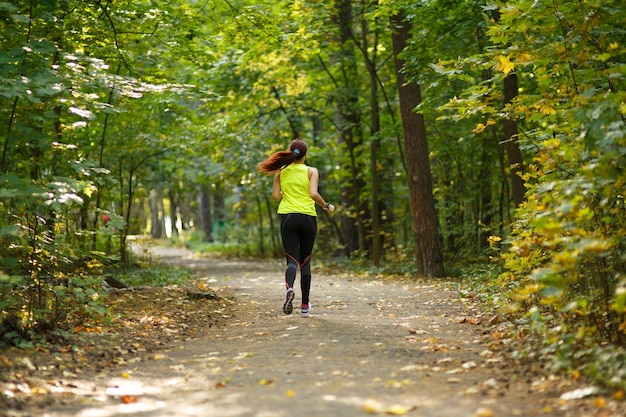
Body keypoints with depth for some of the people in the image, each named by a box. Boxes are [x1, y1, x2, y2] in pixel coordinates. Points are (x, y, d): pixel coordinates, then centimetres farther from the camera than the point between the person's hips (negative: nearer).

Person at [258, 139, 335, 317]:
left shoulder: (281, 171, 6)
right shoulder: (311, 171, -1)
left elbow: (275, 195, 3)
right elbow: (313, 193, -13)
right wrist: (327, 206, 3)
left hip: (287, 217, 1)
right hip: (308, 217, -1)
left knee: (292, 260, -2)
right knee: (305, 261, 10)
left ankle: (289, 288, -35)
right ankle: (305, 306, 13)